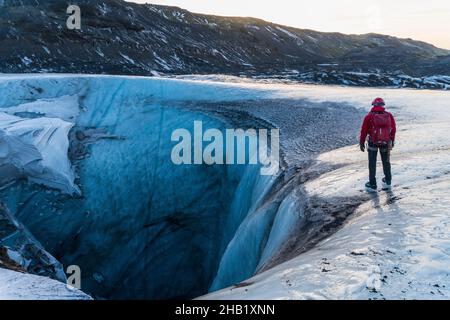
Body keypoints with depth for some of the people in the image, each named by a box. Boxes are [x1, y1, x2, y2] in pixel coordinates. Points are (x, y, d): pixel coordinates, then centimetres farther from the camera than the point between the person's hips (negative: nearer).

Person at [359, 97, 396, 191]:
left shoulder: (369, 116, -6)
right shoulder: (389, 116, 1)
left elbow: (364, 131, -6)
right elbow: (393, 129, 7)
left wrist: (361, 143, 3)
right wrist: (392, 141, 20)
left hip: (373, 142, -3)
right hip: (386, 143, 3)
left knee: (372, 163, 7)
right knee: (386, 161, 21)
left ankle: (372, 185, 9)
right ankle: (388, 181, 35)